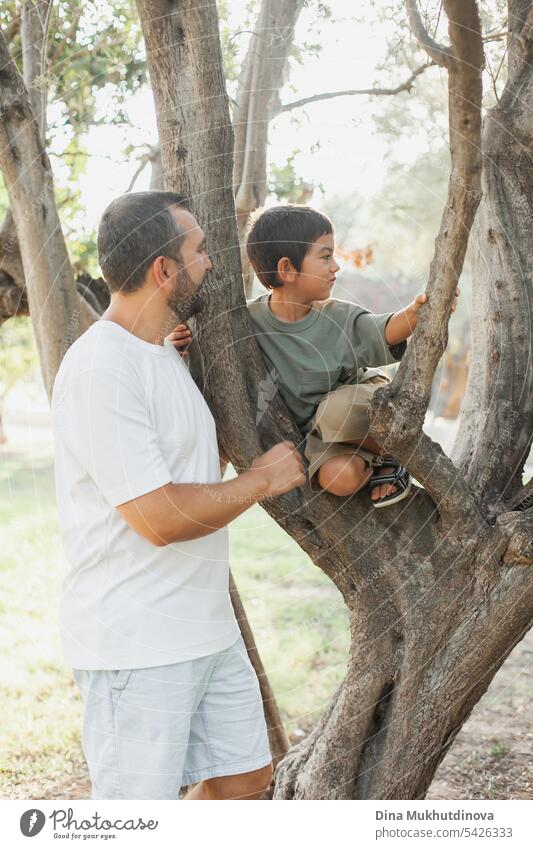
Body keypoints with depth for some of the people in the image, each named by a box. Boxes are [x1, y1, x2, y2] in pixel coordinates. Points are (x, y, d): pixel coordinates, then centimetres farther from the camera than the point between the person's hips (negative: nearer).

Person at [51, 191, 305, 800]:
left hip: (207, 629, 10)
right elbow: (161, 517, -24)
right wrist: (261, 480, -11)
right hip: (135, 646, -10)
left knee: (244, 777, 19)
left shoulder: (166, 356, 13)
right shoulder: (100, 368, -20)